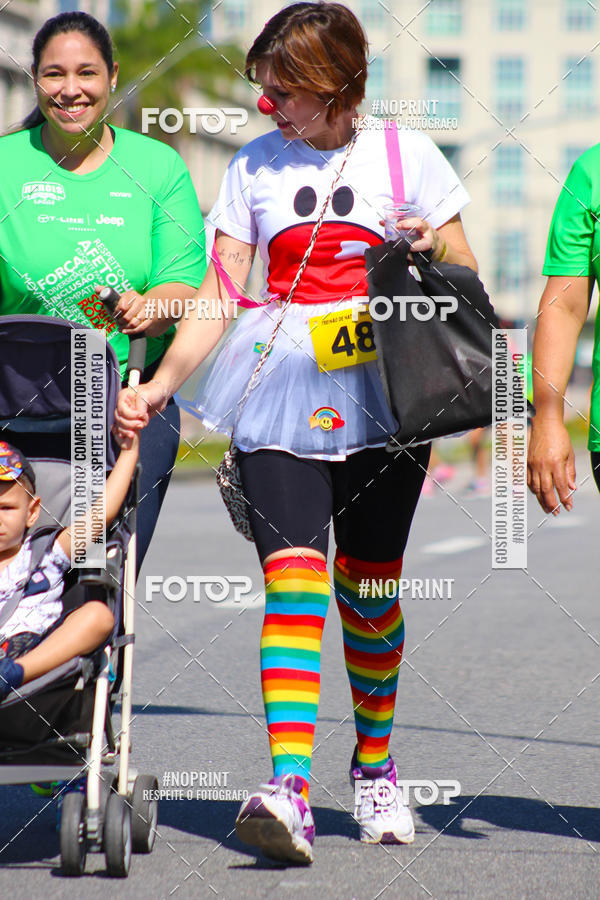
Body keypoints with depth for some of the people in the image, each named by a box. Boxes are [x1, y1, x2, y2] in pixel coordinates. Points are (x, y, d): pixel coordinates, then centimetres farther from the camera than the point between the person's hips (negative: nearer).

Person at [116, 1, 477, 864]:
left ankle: (374, 763, 29)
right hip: (281, 399, 1)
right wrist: (160, 383, -6)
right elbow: (219, 293, 6)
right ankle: (289, 789, -28)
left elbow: (466, 281, 8)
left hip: (380, 396, 0)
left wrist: (433, 249, -15)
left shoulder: (405, 154, 5)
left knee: (369, 586, 5)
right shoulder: (254, 166, 10)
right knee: (292, 573, -16)